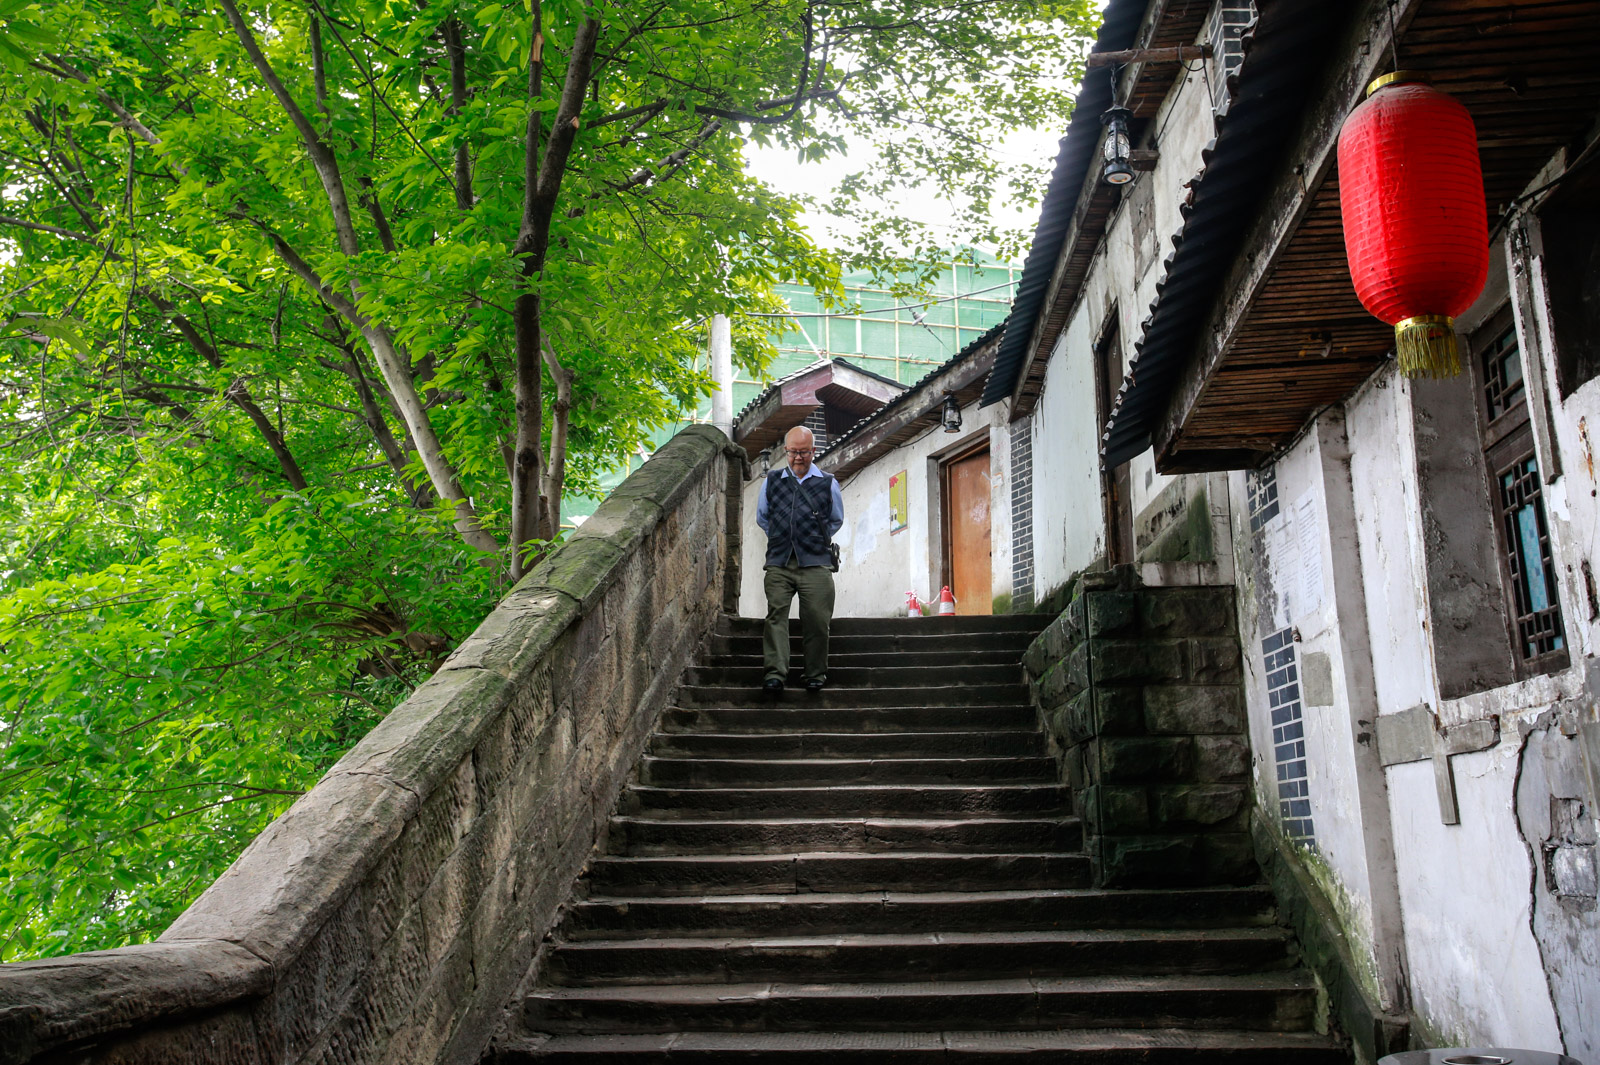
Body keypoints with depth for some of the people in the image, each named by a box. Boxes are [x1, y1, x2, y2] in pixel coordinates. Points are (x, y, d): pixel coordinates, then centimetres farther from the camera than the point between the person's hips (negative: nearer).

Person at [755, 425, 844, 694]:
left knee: (816, 621, -3)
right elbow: (762, 517, 23)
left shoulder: (828, 484, 7)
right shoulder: (771, 481, 10)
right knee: (776, 615, -11)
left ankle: (816, 674, 9)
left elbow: (836, 520, 20)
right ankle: (775, 674, -14)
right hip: (778, 563, 1)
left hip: (816, 564, -1)